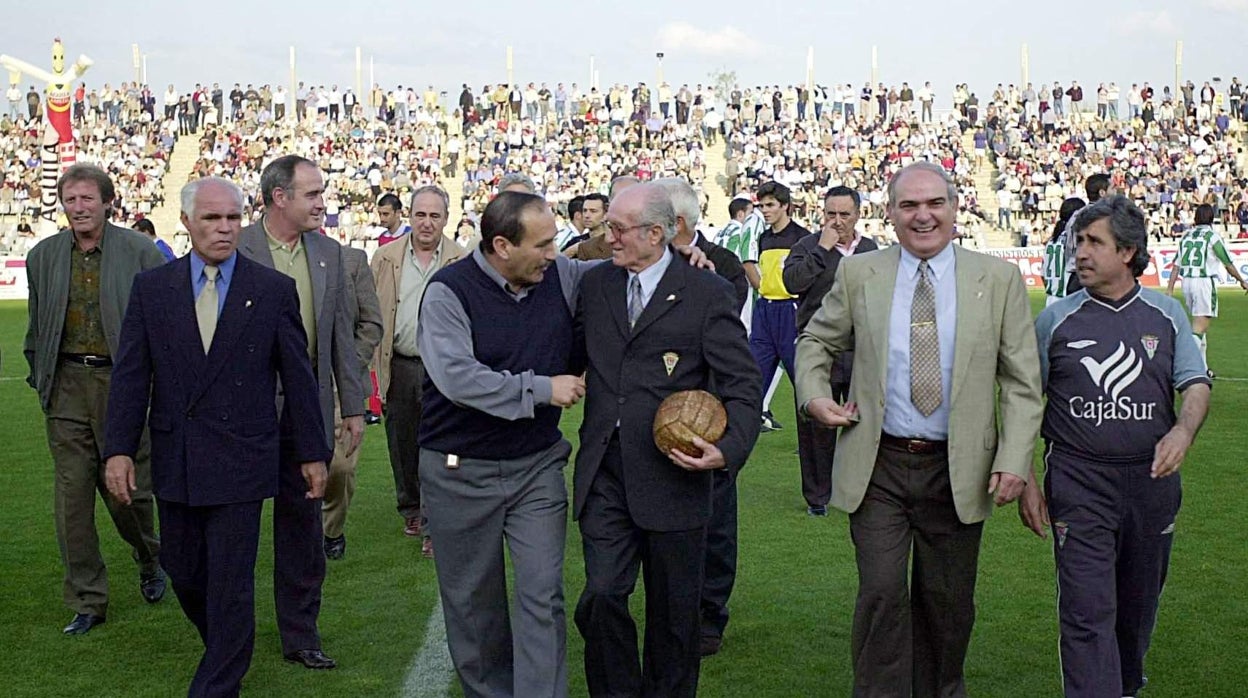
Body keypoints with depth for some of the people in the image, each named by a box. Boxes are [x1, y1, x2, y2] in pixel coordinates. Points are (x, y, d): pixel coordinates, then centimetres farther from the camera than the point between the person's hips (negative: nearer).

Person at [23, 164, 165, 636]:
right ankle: (87, 601, 15)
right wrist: (39, 377, 11)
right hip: (66, 386, 3)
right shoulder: (43, 256, 8)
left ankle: (150, 560, 34)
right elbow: (36, 327, 17)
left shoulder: (140, 252, -3)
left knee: (128, 489, 2)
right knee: (72, 495, 4)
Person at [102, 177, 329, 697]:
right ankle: (229, 652, 40)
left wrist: (312, 453, 2)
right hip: (174, 459, 3)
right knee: (184, 575, 14)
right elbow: (131, 375, 3)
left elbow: (298, 378, 1)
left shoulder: (274, 290, -2)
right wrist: (119, 448, -5)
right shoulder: (151, 288, 3)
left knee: (230, 585, 0)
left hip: (240, 460, -3)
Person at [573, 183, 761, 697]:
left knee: (673, 610, 10)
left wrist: (730, 448, -19)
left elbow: (742, 383, -5)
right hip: (604, 473, 3)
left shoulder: (707, 292, -4)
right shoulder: (594, 283, 9)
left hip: (673, 474, -3)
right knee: (601, 596, -3)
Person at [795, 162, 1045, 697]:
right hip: (878, 466, 0)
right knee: (882, 593, -6)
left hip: (958, 470, 1)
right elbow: (816, 341, 15)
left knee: (947, 602, 12)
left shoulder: (998, 279, 0)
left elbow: (1022, 382, 0)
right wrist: (814, 394, -3)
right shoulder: (858, 274, 2)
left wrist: (1015, 460, -9)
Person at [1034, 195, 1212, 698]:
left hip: (1152, 478, 3)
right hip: (1078, 482, -2)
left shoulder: (1166, 314, 6)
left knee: (1139, 600, 17)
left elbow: (1196, 385, 4)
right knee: (1087, 610, -8)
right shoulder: (1055, 319, 1)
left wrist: (1183, 432, -18)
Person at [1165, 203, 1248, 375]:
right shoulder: (1212, 236, -5)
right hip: (1204, 282, -6)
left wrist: (1169, 289, 9)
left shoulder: (1186, 236, 10)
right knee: (1200, 327, -9)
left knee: (1200, 324, 17)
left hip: (1187, 282, 6)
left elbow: (1176, 265, 8)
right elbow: (1228, 264, 0)